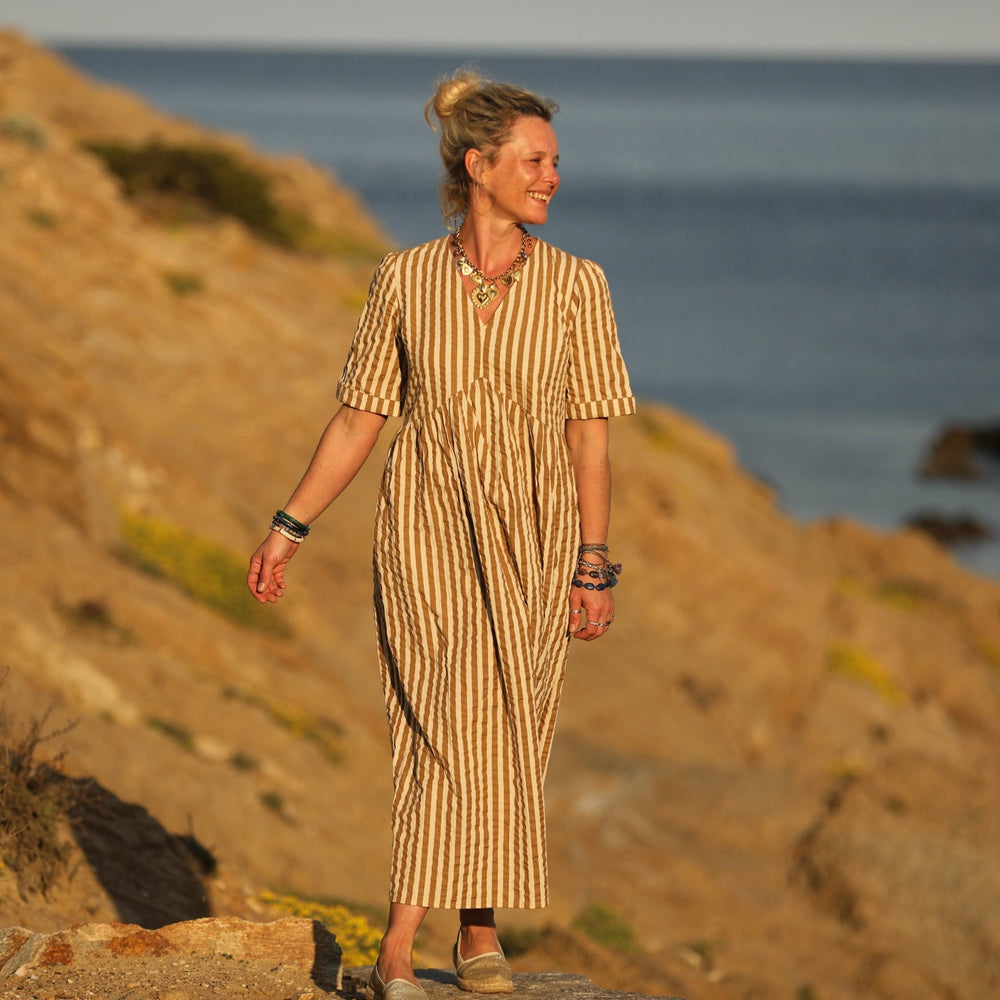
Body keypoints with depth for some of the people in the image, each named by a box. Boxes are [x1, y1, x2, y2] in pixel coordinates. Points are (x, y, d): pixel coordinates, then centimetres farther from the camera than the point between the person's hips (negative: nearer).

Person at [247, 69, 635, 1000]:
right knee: (453, 726, -14)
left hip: (532, 539, 2)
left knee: (505, 734, 7)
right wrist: (288, 527, 2)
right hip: (427, 533, -1)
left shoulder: (575, 284, -3)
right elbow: (360, 417, 4)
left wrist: (594, 569, -2)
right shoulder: (405, 279, -4)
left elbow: (590, 434, -1)